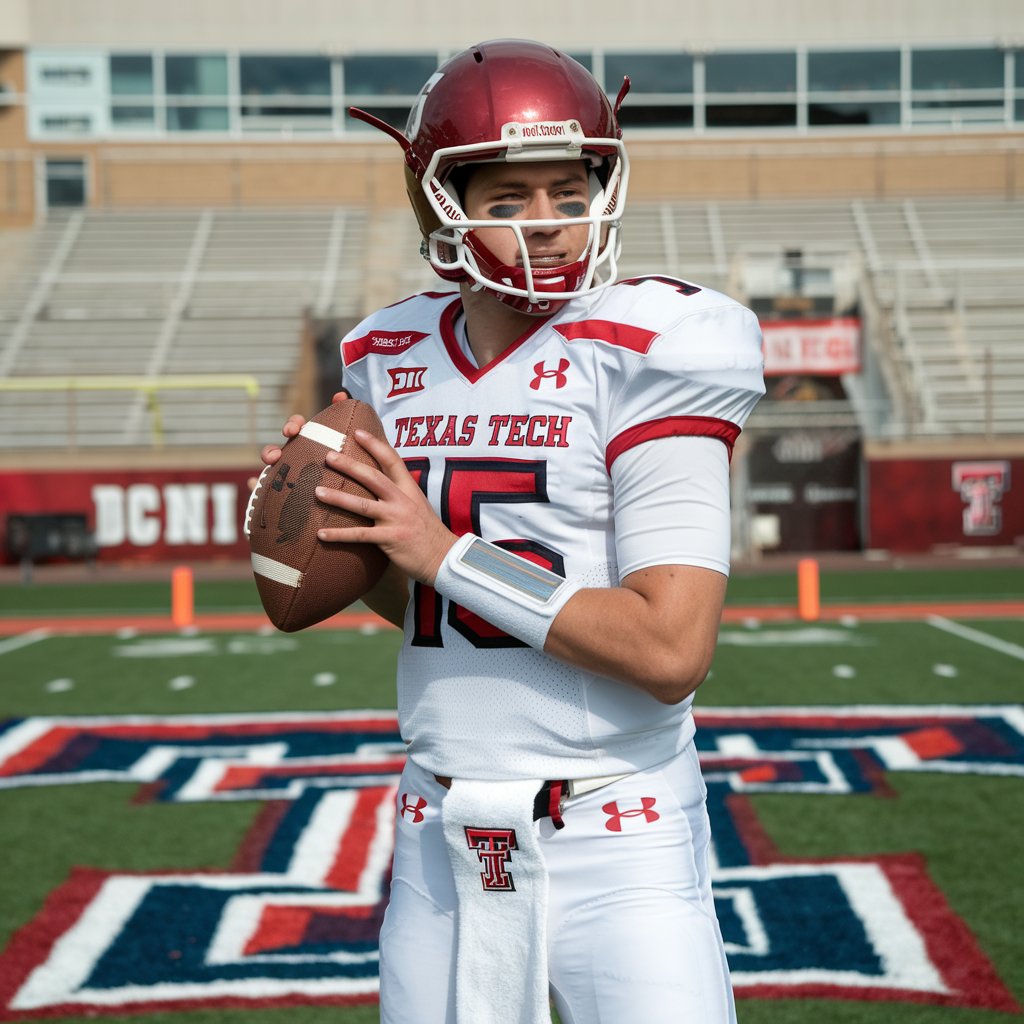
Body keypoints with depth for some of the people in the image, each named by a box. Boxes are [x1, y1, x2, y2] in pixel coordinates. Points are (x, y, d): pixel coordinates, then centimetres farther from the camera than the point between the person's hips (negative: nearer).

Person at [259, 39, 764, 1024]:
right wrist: (348, 543, -1)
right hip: (444, 855, 5)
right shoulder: (398, 363, 7)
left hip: (616, 858, -5)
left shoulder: (643, 354, -12)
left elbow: (672, 652, -20)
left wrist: (444, 551, -17)